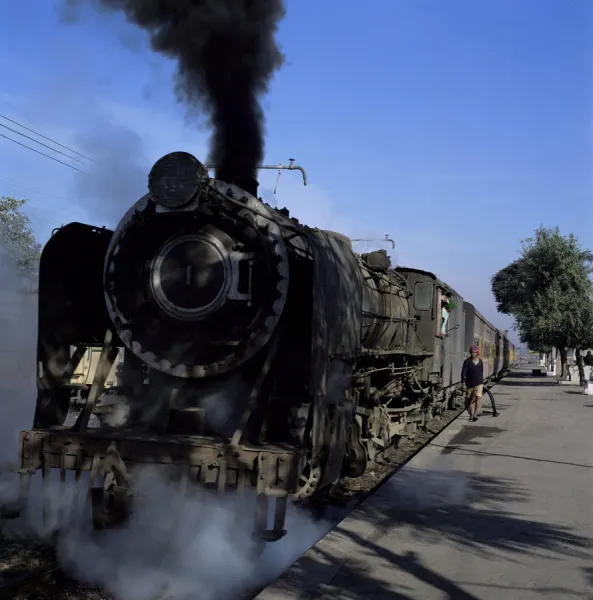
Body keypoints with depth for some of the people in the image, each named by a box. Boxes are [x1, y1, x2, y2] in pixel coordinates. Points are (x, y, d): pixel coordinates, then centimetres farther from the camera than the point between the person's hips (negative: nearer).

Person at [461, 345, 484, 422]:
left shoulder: (480, 362, 5)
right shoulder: (467, 361, -6)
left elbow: (481, 373, 16)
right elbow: (463, 373, -10)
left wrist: (482, 383, 19)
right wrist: (463, 384, -17)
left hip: (478, 384, 1)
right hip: (469, 384, -1)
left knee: (478, 398, -17)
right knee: (470, 400, 7)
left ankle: (475, 415, -19)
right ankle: (471, 415, 23)